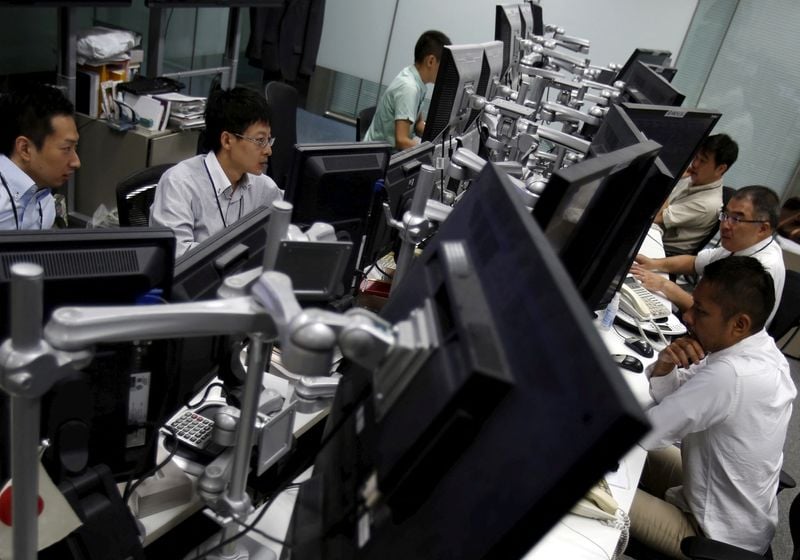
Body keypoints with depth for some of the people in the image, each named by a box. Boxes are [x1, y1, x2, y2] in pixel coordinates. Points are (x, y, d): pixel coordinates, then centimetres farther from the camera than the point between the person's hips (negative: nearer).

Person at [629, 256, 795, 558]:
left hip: (720, 535, -8)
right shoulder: (761, 350, -6)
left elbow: (645, 433, -29)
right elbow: (676, 398, 1)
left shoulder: (730, 375, -36)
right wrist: (665, 365, -20)